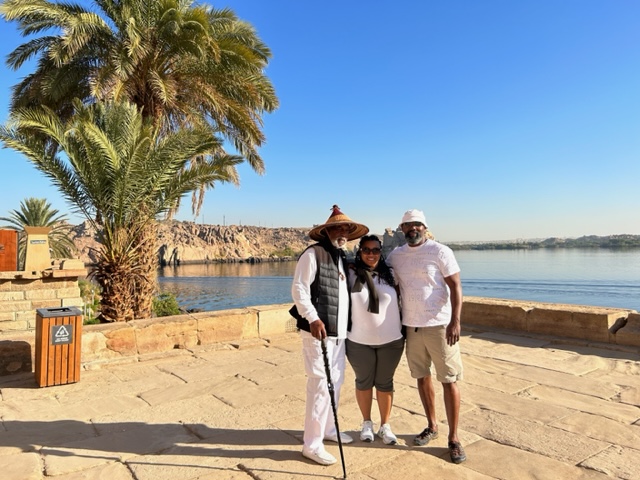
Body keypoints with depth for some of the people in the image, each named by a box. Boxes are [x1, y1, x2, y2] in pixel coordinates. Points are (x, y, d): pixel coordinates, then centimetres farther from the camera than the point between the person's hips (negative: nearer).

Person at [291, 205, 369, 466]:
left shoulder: (343, 258, 16)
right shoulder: (313, 253, -8)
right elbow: (298, 289, -14)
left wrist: (344, 326, 17)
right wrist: (313, 319, -23)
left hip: (339, 331, 8)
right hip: (318, 330, -8)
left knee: (335, 383, 15)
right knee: (320, 385, -7)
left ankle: (328, 429, 32)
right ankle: (312, 444, 4)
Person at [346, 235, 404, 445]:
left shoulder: (390, 274, 0)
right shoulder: (351, 274, -7)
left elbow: (400, 302, 8)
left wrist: (404, 330, 8)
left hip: (391, 340, 1)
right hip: (359, 341, -1)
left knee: (385, 383, 14)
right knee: (363, 382, 15)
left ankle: (385, 426, 30)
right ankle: (366, 423, 34)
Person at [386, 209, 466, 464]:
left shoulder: (440, 251, -7)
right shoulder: (395, 255, 7)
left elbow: (455, 287, -10)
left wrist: (455, 321, -19)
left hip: (439, 325, -4)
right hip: (411, 326, 5)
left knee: (449, 381, 2)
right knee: (422, 377, 15)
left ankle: (453, 438, 15)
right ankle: (431, 427, 33)